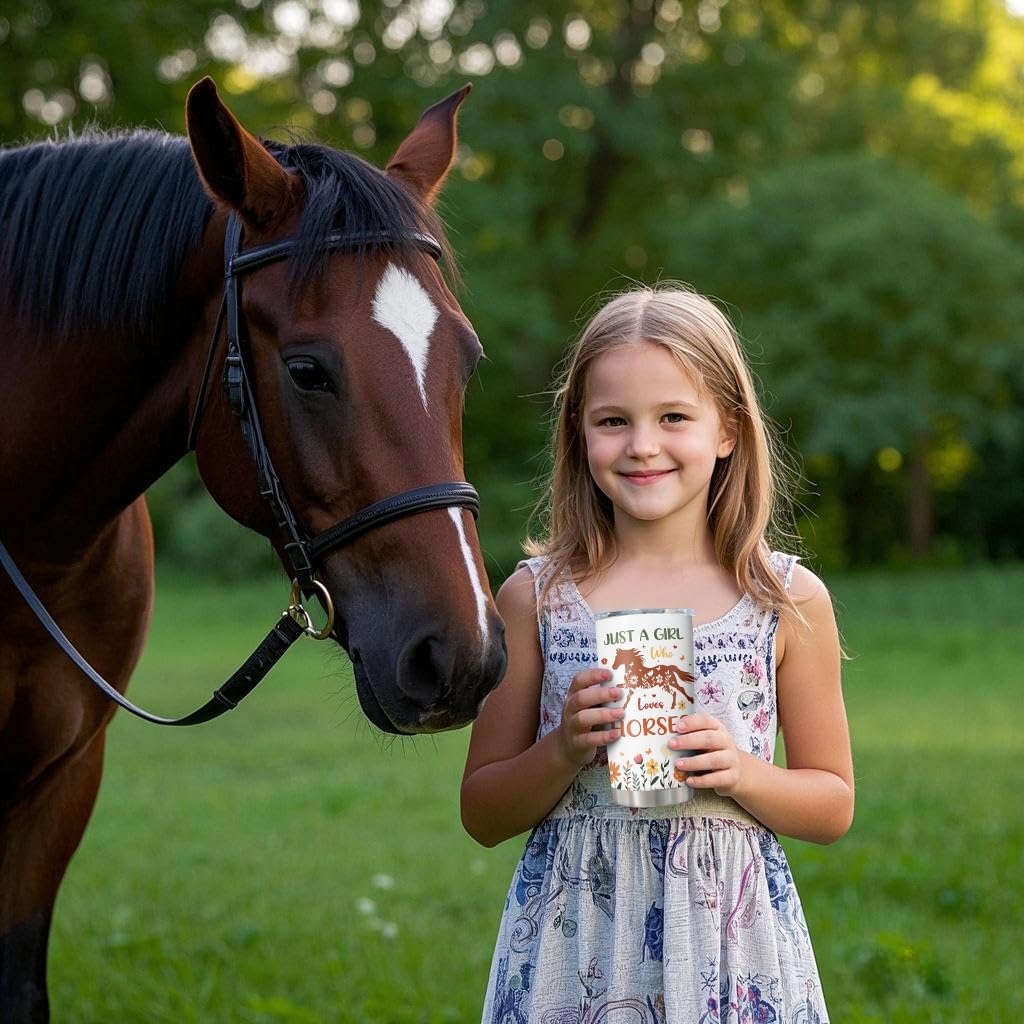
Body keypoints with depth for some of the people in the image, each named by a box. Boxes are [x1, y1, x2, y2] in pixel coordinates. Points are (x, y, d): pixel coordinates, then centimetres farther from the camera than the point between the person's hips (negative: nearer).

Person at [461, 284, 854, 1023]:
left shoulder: (790, 601, -1)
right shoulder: (536, 596, 0)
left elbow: (833, 806, 6)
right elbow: (481, 816, 4)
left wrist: (742, 773, -11)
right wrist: (562, 752, -13)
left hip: (730, 942, 0)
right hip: (575, 942, 0)